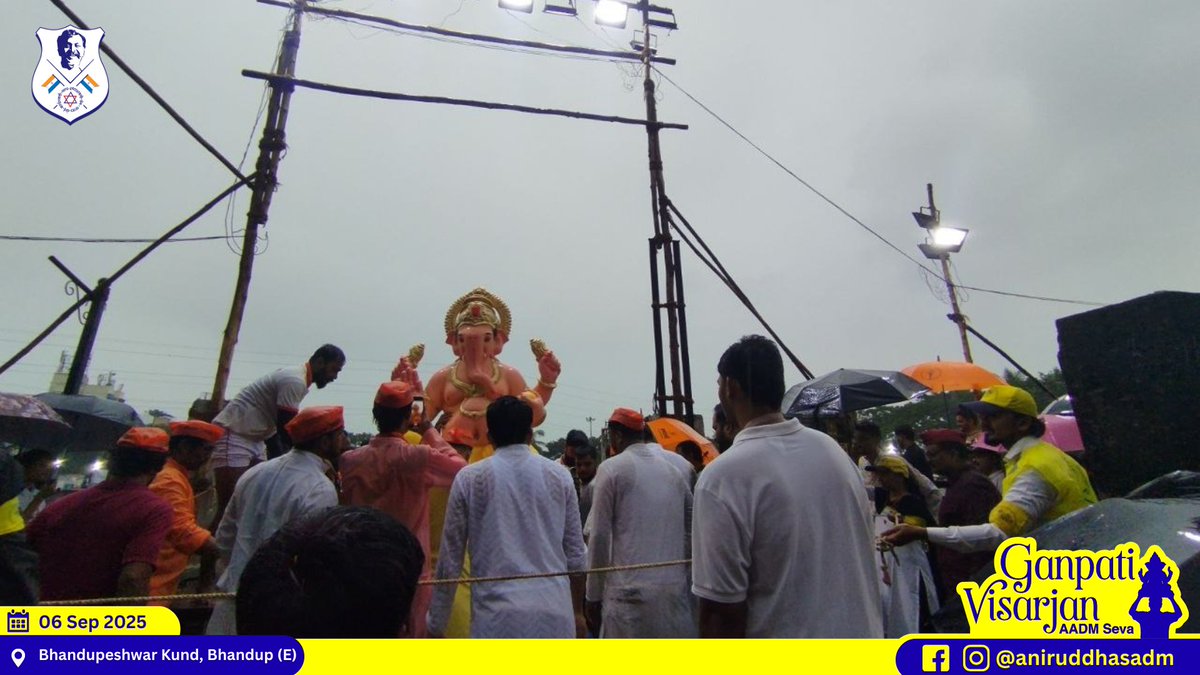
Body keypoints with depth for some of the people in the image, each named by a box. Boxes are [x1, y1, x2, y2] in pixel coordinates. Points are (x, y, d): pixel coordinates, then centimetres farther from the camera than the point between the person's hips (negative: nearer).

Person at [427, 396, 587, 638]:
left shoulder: (469, 478, 0)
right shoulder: (559, 475, 4)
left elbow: (450, 559, 3)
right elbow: (575, 554, 7)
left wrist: (436, 624, 13)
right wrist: (578, 612, 18)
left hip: (498, 614, -2)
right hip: (555, 612, 2)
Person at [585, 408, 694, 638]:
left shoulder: (611, 469, -3)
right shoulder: (673, 469, 12)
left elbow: (600, 537, -5)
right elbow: (690, 532, 13)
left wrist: (594, 595, 2)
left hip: (631, 591, -5)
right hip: (675, 589, 5)